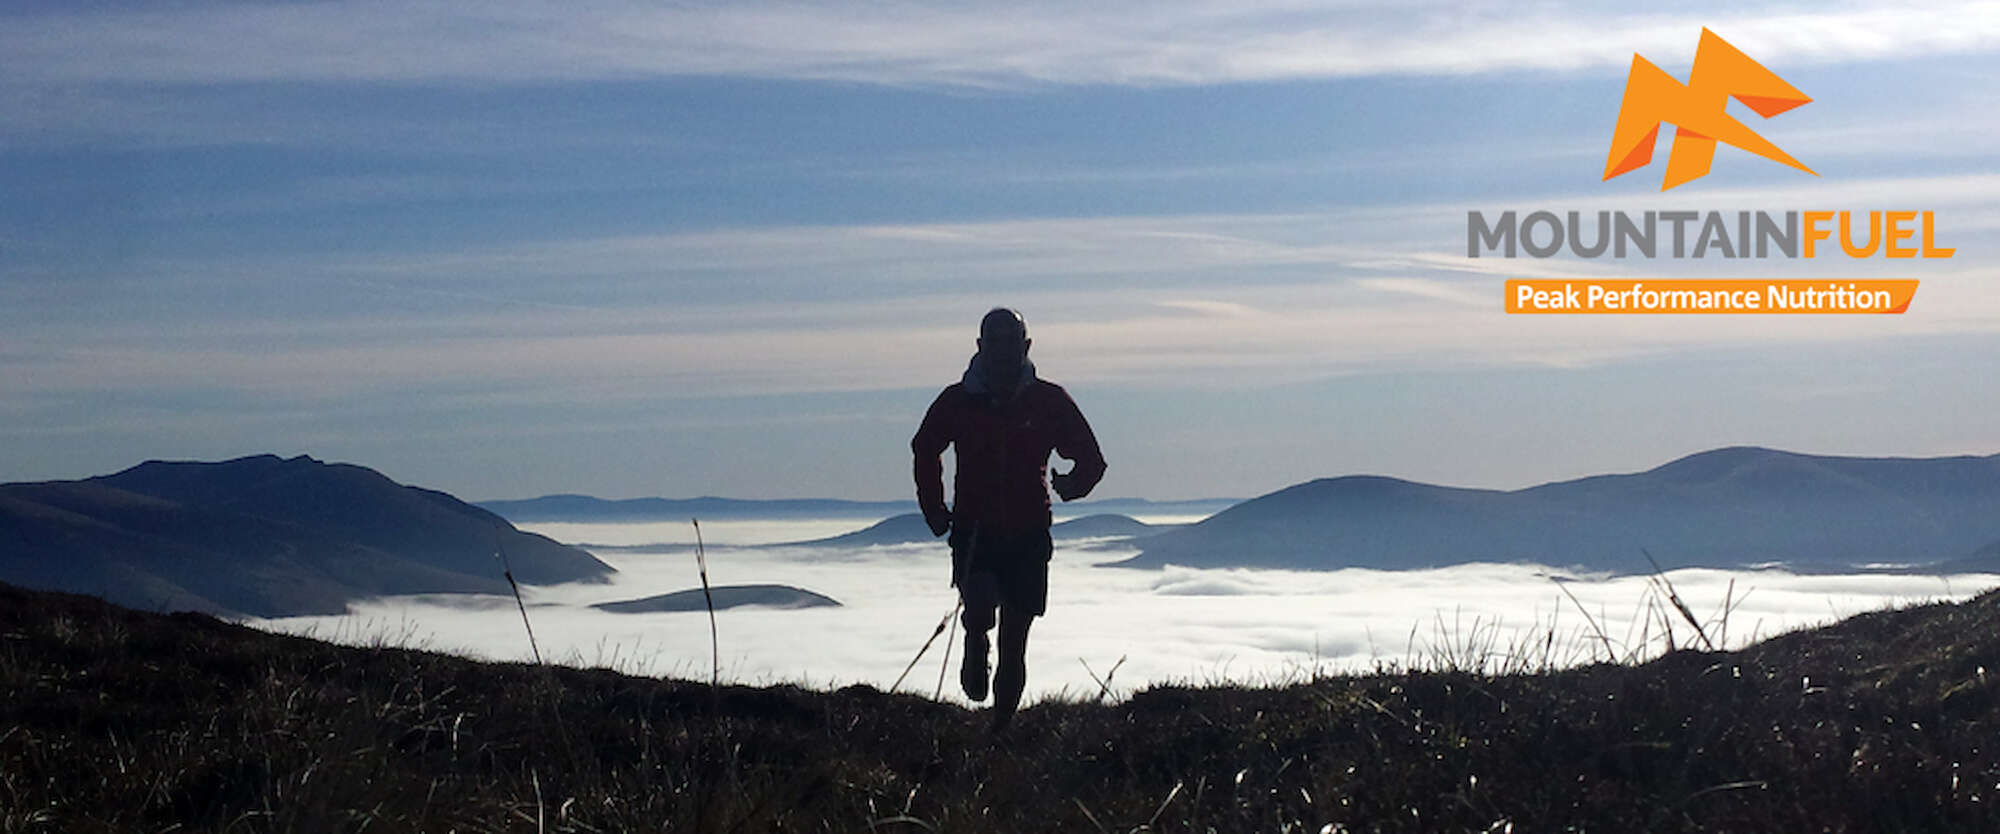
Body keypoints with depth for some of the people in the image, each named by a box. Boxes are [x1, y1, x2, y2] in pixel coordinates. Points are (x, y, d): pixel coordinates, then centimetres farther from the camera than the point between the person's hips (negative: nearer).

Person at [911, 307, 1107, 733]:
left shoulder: (1050, 401, 0)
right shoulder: (958, 401, 1)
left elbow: (1092, 460, 7)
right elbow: (925, 450, 20)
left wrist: (1074, 484, -15)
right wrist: (933, 507, 11)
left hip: (1028, 535, 1)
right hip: (974, 529, 0)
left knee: (1014, 644, 3)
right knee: (979, 611, -25)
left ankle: (1002, 730, 17)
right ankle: (975, 651, 11)